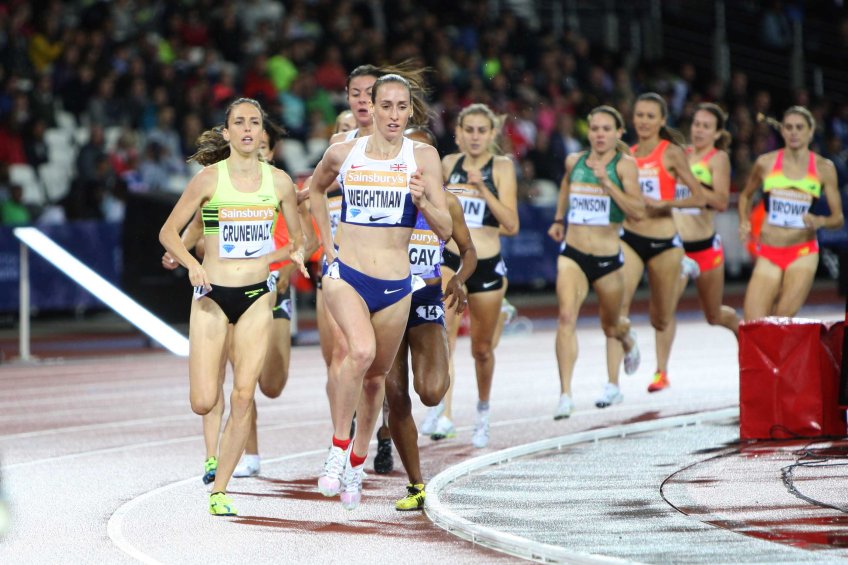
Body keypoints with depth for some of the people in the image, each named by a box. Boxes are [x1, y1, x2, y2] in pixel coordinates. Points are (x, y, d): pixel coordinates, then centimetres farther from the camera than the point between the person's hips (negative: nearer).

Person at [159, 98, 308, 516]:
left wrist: (294, 254, -8)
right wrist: (191, 264, -15)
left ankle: (219, 490, 4)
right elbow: (168, 232, 2)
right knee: (203, 402, -10)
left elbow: (298, 239, 15)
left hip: (257, 295, 2)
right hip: (212, 293, -2)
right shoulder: (209, 178, -3)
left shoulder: (279, 181, 4)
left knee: (243, 396, -8)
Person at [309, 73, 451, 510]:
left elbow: (445, 230, -4)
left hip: (395, 284, 1)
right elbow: (315, 189, 25)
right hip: (346, 274, -1)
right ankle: (338, 447, -13)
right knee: (361, 350, -28)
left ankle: (357, 461, 34)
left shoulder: (423, 157, -2)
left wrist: (422, 200, -23)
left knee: (376, 374, 12)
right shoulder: (343, 154, 2)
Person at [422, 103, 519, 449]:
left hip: (487, 265, -1)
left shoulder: (501, 167, -4)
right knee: (443, 324, -28)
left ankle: (483, 410, 40)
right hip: (449, 260, 1)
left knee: (482, 348, 13)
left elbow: (511, 225, -13)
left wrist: (483, 190, -22)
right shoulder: (449, 164, 6)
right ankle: (443, 412, -37)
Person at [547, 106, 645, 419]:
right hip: (572, 253, 1)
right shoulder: (574, 161, 5)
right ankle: (565, 394, -26)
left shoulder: (624, 164, -7)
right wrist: (558, 220, 29)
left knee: (611, 325, 18)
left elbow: (638, 211, -18)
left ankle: (628, 340, 57)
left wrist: (607, 181, -23)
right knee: (567, 316, -21)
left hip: (608, 257, -1)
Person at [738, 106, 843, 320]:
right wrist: (744, 223, 4)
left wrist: (820, 221, -16)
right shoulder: (766, 162, 3)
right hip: (768, 254, 1)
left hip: (803, 253, -1)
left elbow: (838, 218, 5)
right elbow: (745, 196, 22)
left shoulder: (824, 168, 2)